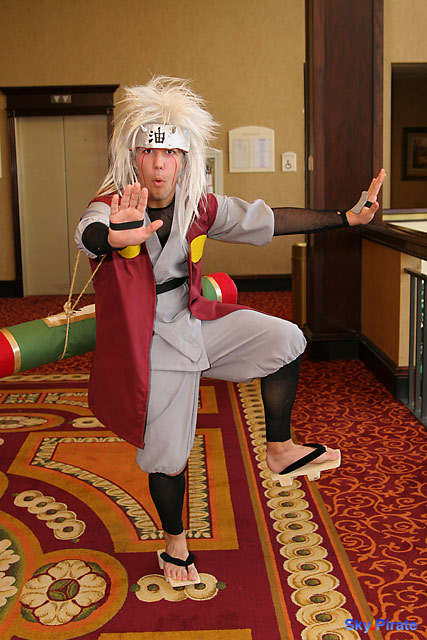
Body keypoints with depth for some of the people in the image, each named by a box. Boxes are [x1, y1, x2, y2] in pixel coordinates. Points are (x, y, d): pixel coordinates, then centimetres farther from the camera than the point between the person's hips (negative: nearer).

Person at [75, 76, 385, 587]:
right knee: (167, 454, 5)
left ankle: (279, 449, 6)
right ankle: (174, 541, 32)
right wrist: (115, 237, -70)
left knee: (285, 339, -10)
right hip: (149, 343, -5)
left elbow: (268, 219, 0)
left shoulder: (200, 207, -3)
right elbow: (89, 235, -43)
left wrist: (346, 218, -3)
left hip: (194, 321, 5)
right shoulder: (112, 208, -18)